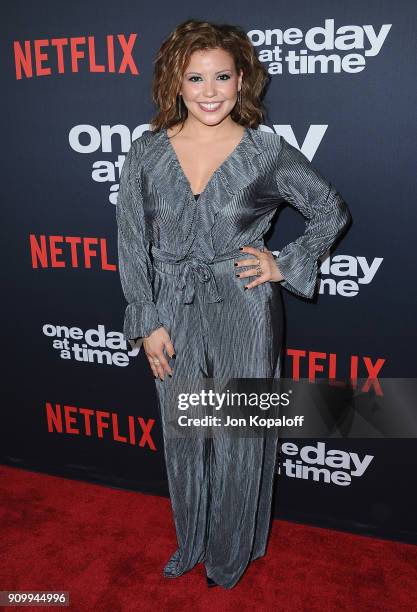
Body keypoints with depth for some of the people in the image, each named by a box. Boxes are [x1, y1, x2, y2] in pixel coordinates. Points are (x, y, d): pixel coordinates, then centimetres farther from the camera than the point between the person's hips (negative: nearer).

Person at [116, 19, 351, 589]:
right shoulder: (146, 154, -2)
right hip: (176, 315, 3)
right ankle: (191, 542, 43)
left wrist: (285, 265, -4)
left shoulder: (268, 152, -7)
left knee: (240, 437, 11)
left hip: (245, 313, -2)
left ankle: (231, 552, 37)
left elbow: (333, 211, 5)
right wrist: (148, 324, -3)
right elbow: (132, 245, 1)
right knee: (183, 437, 17)